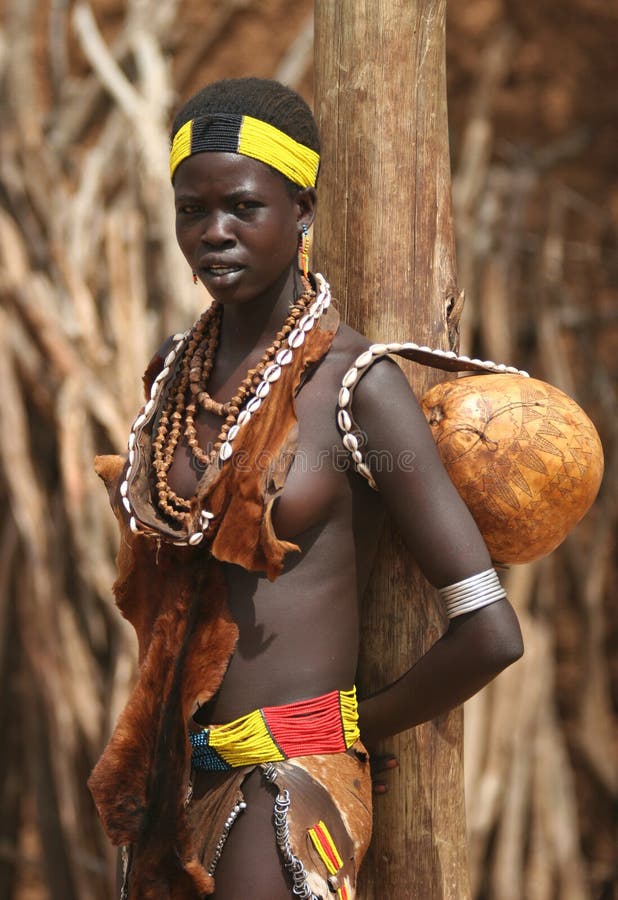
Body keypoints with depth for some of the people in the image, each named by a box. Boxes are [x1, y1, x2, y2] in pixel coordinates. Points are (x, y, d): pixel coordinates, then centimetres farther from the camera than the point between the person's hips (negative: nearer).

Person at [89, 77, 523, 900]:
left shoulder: (359, 383, -10)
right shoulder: (174, 372, 9)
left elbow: (490, 633, -12)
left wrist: (359, 729, 0)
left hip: (289, 780, -6)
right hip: (170, 775, 6)